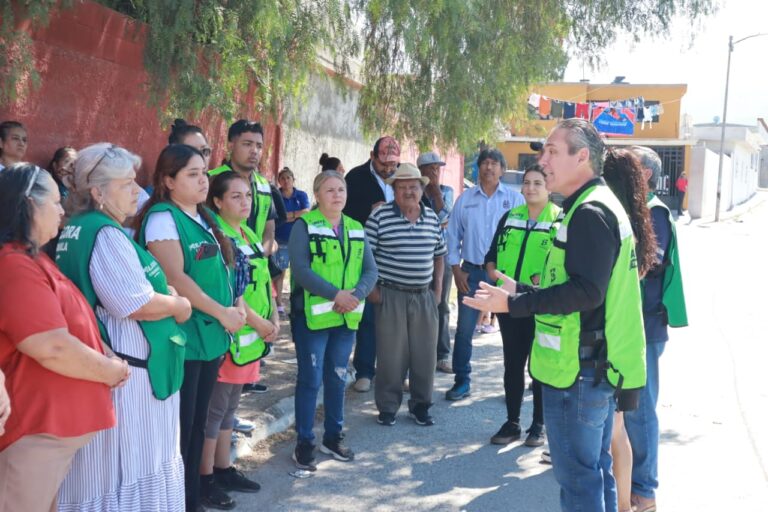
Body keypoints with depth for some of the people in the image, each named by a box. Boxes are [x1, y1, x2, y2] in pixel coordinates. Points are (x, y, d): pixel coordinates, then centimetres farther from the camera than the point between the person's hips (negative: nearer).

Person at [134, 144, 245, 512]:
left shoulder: (204, 217, 14)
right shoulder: (162, 218, -12)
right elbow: (174, 278, -21)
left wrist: (232, 310, 5)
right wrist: (222, 313, -16)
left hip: (210, 336, 9)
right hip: (181, 337, -9)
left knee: (197, 423, 16)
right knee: (178, 427, 0)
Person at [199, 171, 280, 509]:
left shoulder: (249, 235, 14)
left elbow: (264, 281, 19)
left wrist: (273, 319, 7)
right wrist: (259, 323, -13)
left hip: (252, 336, 9)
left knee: (229, 406, 17)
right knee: (214, 408, 0)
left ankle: (223, 469, 27)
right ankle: (204, 478, 11)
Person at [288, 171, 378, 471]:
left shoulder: (356, 229, 11)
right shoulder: (304, 227, -6)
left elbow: (371, 270, 5)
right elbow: (301, 270, -17)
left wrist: (355, 295, -14)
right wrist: (336, 294, -23)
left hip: (347, 317, 5)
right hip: (312, 316, -5)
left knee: (337, 377, 14)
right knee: (310, 379, 1)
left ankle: (333, 437, 28)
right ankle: (304, 443, 12)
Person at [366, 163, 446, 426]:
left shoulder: (432, 218, 8)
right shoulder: (379, 217, -6)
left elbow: (438, 255, 17)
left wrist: (438, 288, 10)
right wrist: (371, 288, -9)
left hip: (424, 296, 4)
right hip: (391, 296, -4)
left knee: (425, 353, 9)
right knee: (391, 354, 3)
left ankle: (420, 405, 24)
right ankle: (387, 406, 18)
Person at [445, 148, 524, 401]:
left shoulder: (515, 199, 0)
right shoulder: (465, 199, 6)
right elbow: (453, 235, 7)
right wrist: (456, 269, 0)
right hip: (471, 272, 2)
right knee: (464, 329, 4)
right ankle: (461, 381, 15)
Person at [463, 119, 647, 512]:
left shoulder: (589, 212, -18)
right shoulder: (600, 205, 16)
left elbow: (585, 291, -26)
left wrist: (513, 303, -23)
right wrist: (521, 291, 16)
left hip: (578, 369, -10)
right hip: (599, 363, 10)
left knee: (576, 473, -1)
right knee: (595, 468, 19)